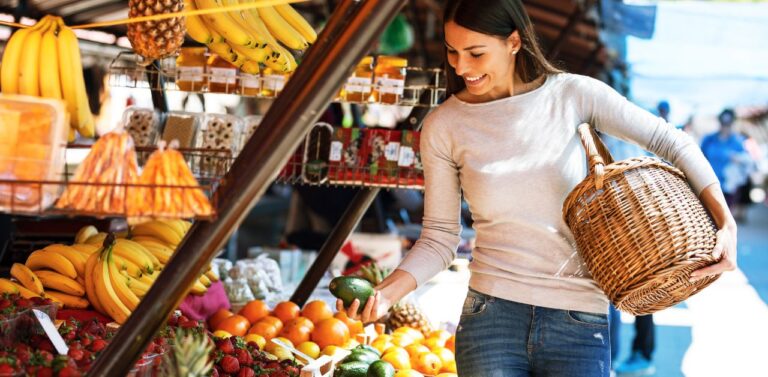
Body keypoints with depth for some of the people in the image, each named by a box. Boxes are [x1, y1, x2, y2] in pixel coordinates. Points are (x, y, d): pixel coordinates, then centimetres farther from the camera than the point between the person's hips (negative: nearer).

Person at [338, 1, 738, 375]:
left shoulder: (571, 94, -2)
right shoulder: (443, 127, 0)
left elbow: (670, 142, 1)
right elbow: (439, 238, 3)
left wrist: (725, 222, -10)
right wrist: (385, 293, -13)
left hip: (580, 323, 0)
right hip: (491, 316, 0)